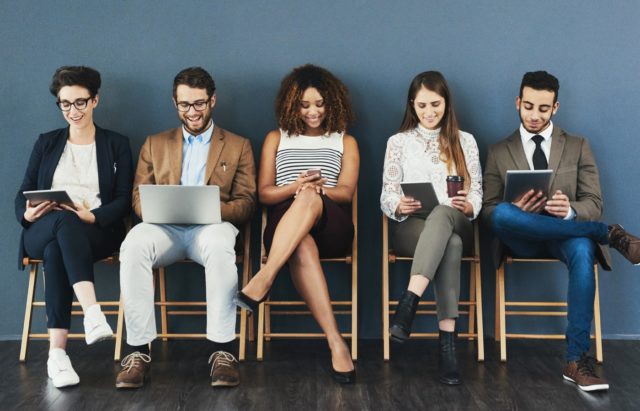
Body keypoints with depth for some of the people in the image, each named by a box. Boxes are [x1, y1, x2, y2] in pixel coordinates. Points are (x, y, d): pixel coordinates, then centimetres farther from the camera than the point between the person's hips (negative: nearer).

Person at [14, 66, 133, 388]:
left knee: (55, 250, -37)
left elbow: (124, 201, 4)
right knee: (64, 222, -38)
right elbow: (23, 193, 14)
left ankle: (57, 352, -43)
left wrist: (92, 216, -17)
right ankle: (92, 312, -52)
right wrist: (27, 214, -11)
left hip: (96, 233, -1)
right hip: (41, 231, 1)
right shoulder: (46, 143, 22)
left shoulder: (117, 145, 15)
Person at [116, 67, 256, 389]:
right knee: (134, 244, -34)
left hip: (212, 225, -1)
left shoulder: (238, 146, 19)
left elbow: (246, 204, 9)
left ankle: (223, 350, -33)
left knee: (219, 246, -39)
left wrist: (213, 209, -13)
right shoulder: (155, 144, 24)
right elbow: (138, 197, 16)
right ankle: (138, 351, -29)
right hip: (165, 226, 2)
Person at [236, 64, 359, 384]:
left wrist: (318, 188, -19)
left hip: (330, 226, 0)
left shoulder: (345, 142, 21)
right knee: (303, 248, -40)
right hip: (284, 225, 0)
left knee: (309, 199, -39)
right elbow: (264, 193, 11)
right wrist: (295, 187, -12)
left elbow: (346, 192, 5)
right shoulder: (276, 139, 22)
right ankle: (335, 342, -48)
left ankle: (262, 282, -49)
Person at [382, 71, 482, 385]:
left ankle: (408, 303, -51)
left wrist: (467, 206, -15)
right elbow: (386, 196, 6)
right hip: (411, 226, -1)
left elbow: (477, 194, 9)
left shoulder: (465, 141, 15)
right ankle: (447, 341, -46)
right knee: (450, 243, -37)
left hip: (456, 223, 1)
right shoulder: (398, 142, 12)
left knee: (443, 213, -39)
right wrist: (400, 206, -18)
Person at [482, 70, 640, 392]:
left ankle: (576, 360, -34)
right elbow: (488, 211, 3)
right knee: (501, 213, -35)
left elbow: (594, 204, 3)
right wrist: (516, 210, -21)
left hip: (566, 234, 0)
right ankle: (611, 235, -28)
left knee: (582, 250, -37)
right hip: (523, 238, 0)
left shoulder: (578, 146, 12)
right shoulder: (499, 152, 11)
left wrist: (570, 210, -22)